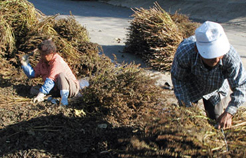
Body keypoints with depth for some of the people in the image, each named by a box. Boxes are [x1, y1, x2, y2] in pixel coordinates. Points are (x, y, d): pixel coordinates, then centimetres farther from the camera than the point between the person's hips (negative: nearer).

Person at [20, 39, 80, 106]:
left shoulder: (57, 62, -23)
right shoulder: (42, 61, 3)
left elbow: (50, 80, -33)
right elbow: (33, 74, 8)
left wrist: (41, 94, -38)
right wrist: (25, 64, -7)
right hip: (56, 89, 8)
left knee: (61, 75, -37)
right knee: (33, 89, -3)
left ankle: (64, 98, -42)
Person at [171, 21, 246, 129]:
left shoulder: (230, 56, -40)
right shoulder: (184, 52, -41)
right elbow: (177, 78, -20)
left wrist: (229, 112, -40)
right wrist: (187, 105, -19)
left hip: (217, 90, 1)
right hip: (190, 88, -1)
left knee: (217, 122, 15)